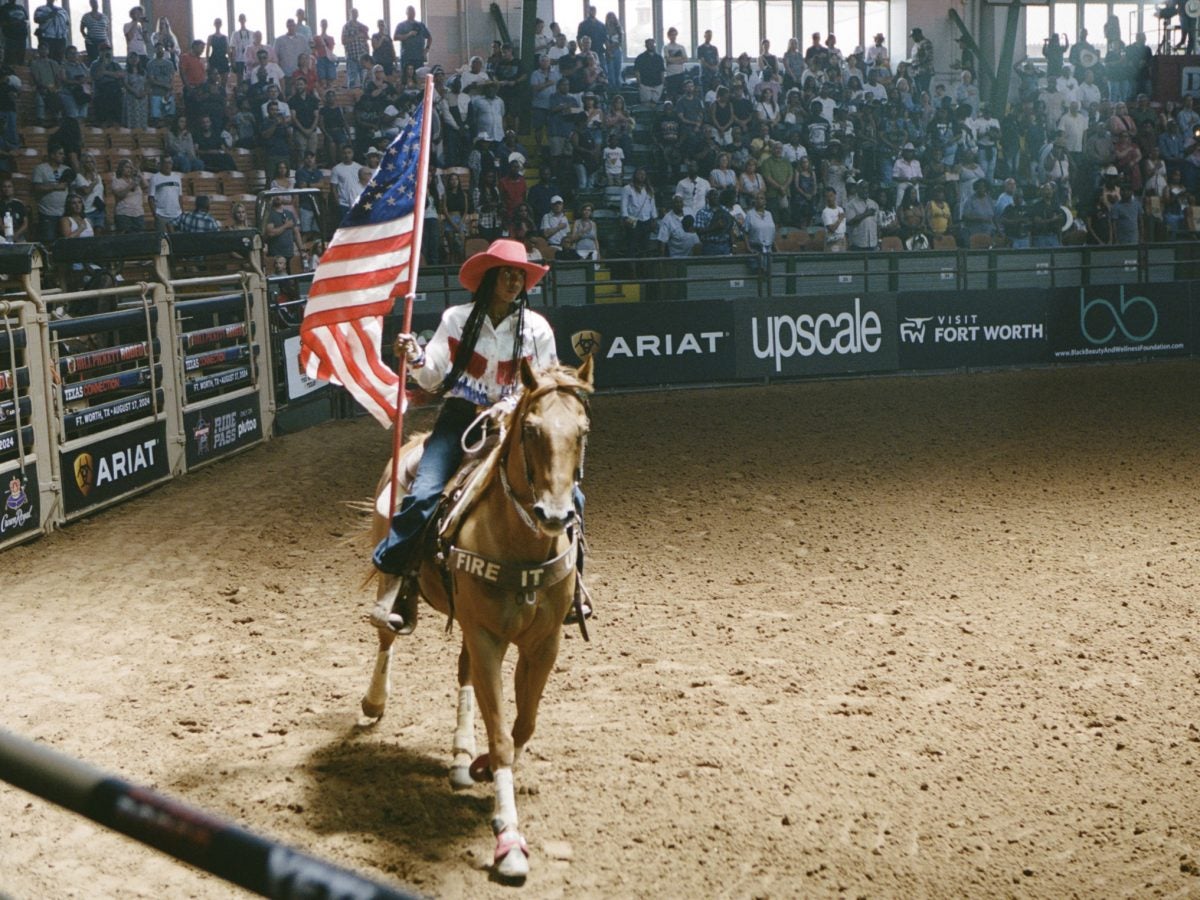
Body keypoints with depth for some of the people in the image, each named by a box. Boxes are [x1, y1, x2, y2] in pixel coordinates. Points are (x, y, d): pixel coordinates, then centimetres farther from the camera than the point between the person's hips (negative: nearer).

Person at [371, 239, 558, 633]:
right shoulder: (456, 320, 3)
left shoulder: (537, 328, 5)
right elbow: (433, 378, 4)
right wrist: (416, 360, -17)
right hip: (460, 418, -1)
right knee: (424, 493, -25)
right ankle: (398, 585, -17)